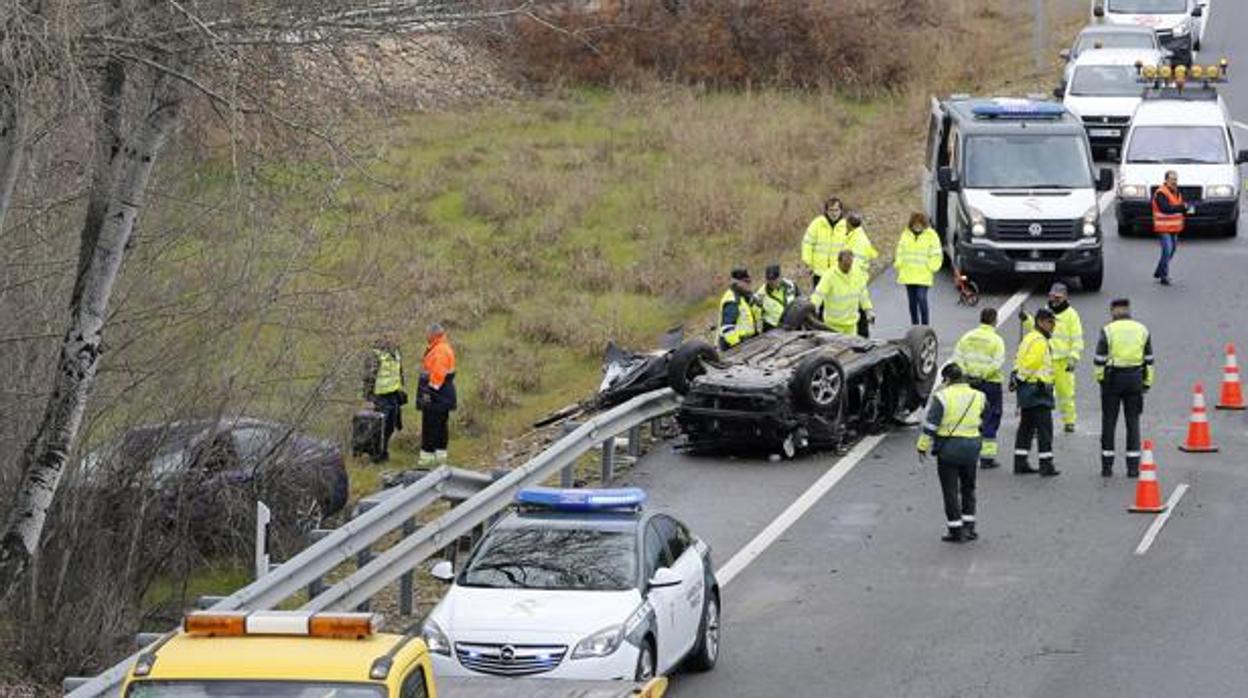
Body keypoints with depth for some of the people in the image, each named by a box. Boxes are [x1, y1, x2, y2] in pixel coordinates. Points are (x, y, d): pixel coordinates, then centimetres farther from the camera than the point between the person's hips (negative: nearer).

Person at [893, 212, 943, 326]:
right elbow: (900, 252, 16)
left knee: (921, 299, -14)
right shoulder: (906, 235, 8)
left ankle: (925, 326, -7)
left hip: (923, 276, -4)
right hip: (908, 275, 4)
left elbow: (936, 255, 0)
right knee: (912, 301, 7)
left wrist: (932, 269, -7)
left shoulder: (931, 236, -2)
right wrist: (898, 265, 8)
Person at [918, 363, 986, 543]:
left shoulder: (942, 397, -11)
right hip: (971, 447, 4)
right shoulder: (977, 397, 3)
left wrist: (923, 447, -5)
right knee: (968, 488, 18)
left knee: (950, 491, 3)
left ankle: (956, 530, 2)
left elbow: (930, 425, -12)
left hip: (948, 448, -4)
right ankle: (969, 527, 20)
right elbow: (983, 419, 18)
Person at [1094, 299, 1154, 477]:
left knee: (1109, 422, 6)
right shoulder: (1142, 330, 6)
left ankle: (1107, 465, 7)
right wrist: (1147, 382, 13)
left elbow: (1100, 359, -6)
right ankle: (1133, 467, 3)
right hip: (1135, 380, 2)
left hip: (1113, 379, -2)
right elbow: (1149, 359, 8)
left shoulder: (1108, 330, -4)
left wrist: (1100, 378, 7)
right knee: (1133, 422, 6)